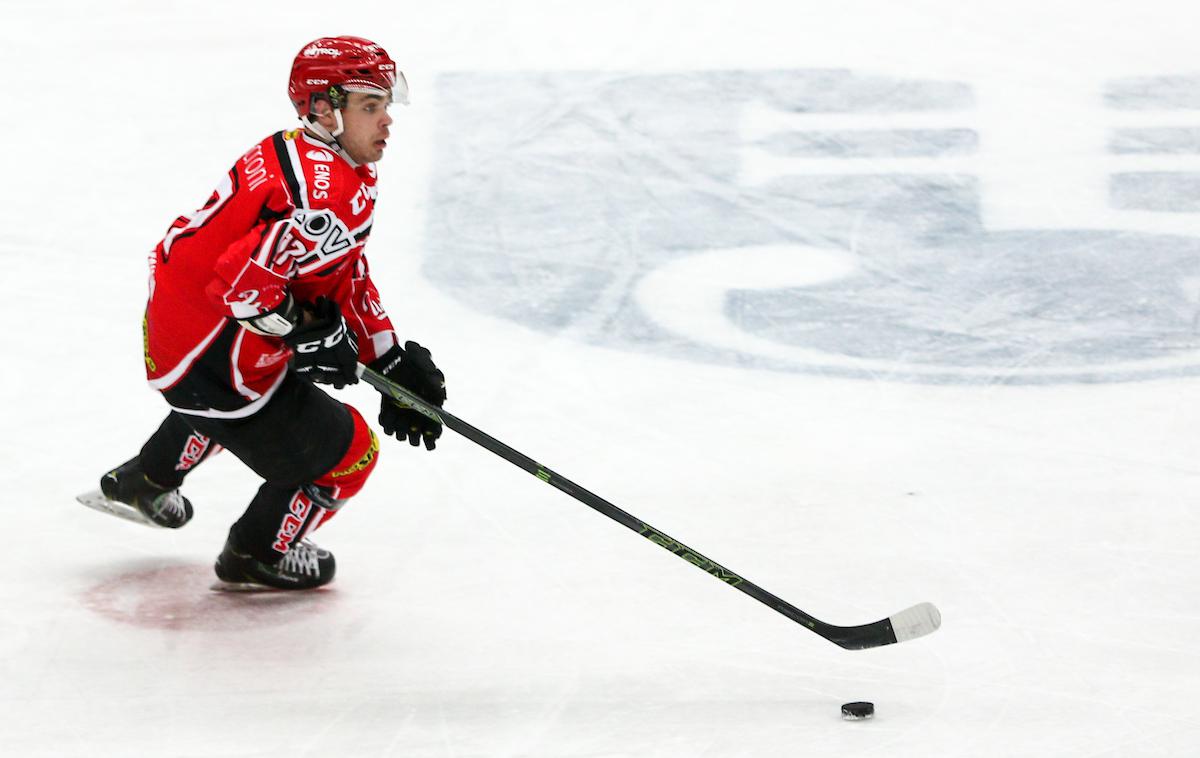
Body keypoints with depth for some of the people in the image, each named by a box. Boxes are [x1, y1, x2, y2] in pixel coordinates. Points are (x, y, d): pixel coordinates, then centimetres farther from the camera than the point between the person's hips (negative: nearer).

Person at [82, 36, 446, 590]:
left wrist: (393, 363, 11)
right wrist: (312, 333, -19)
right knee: (344, 454, 5)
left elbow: (349, 280, 14)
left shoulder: (294, 153, 9)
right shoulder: (331, 196, -27)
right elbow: (245, 283, -35)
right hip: (212, 364, -10)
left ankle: (143, 482, 60)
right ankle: (259, 554, 27)